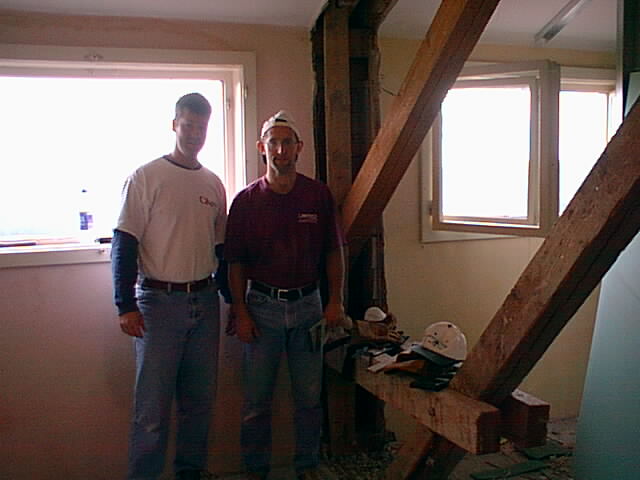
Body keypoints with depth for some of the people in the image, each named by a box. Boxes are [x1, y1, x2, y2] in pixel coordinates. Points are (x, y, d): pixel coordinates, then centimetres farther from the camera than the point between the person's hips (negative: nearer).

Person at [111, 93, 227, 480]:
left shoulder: (214, 184, 11)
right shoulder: (146, 178, -4)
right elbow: (124, 244, -8)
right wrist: (126, 306, -15)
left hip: (205, 301, 5)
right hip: (159, 302, -5)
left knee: (200, 397, 13)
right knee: (153, 403, -1)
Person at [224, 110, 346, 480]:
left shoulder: (319, 195, 1)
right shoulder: (246, 200, -2)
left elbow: (334, 252, 5)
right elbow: (236, 262, 0)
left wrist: (335, 301, 1)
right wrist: (240, 311, -4)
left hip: (307, 304, 1)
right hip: (262, 305, -1)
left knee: (310, 397, 10)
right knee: (257, 399, 8)